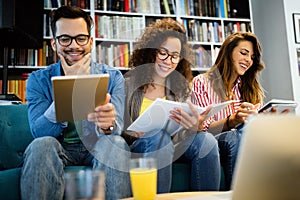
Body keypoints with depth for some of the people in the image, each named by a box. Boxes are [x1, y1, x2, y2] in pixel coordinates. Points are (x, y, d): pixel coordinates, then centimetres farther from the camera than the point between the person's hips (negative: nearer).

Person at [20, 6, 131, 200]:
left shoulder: (113, 76, -2)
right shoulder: (39, 80, -1)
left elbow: (117, 126, -14)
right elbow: (40, 132, -14)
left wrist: (107, 124, -40)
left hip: (98, 147, 0)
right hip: (60, 149, 1)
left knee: (115, 143, -32)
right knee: (41, 145, -31)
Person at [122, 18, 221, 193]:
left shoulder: (182, 88, 10)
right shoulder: (129, 84, -1)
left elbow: (182, 136, 1)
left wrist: (195, 127, -24)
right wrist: (132, 132, -28)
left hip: (170, 148, 3)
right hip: (135, 148, -3)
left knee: (206, 140, -23)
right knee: (159, 135, -34)